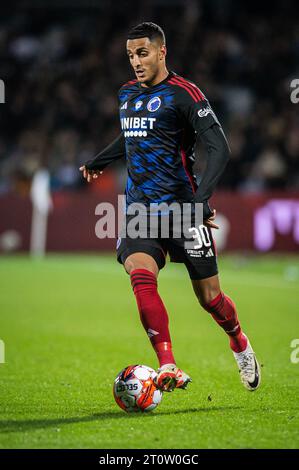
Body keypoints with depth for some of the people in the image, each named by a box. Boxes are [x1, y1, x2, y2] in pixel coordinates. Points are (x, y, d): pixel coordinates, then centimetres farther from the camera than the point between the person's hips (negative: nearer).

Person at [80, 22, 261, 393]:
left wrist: (201, 198, -26)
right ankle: (168, 369, -24)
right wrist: (97, 162, 48)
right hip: (139, 207, 5)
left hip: (182, 208, -5)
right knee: (140, 277, -22)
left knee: (209, 297, 2)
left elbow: (219, 149, -14)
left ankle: (240, 345, 34)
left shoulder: (183, 93, -8)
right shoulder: (127, 94, 13)